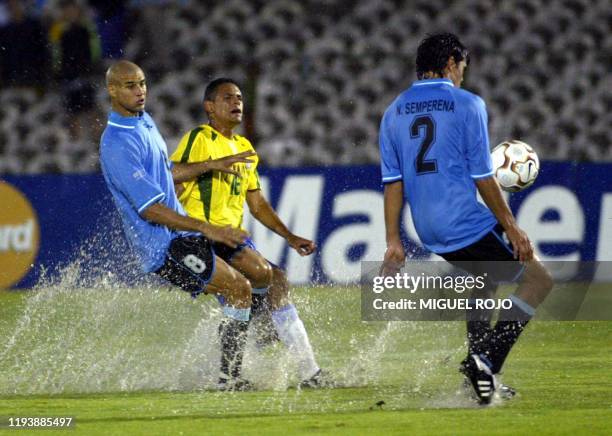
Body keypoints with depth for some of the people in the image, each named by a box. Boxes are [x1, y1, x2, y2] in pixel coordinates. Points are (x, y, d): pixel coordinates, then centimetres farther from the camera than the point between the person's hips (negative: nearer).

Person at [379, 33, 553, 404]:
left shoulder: (394, 112, 11)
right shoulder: (467, 105, -5)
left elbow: (393, 182, 8)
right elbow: (483, 178, -8)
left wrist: (394, 242, 9)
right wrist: (511, 228, -2)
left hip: (429, 233, 7)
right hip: (467, 224, -7)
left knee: (485, 277, 31)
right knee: (539, 279, 3)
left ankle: (478, 366, 21)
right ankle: (488, 361, -12)